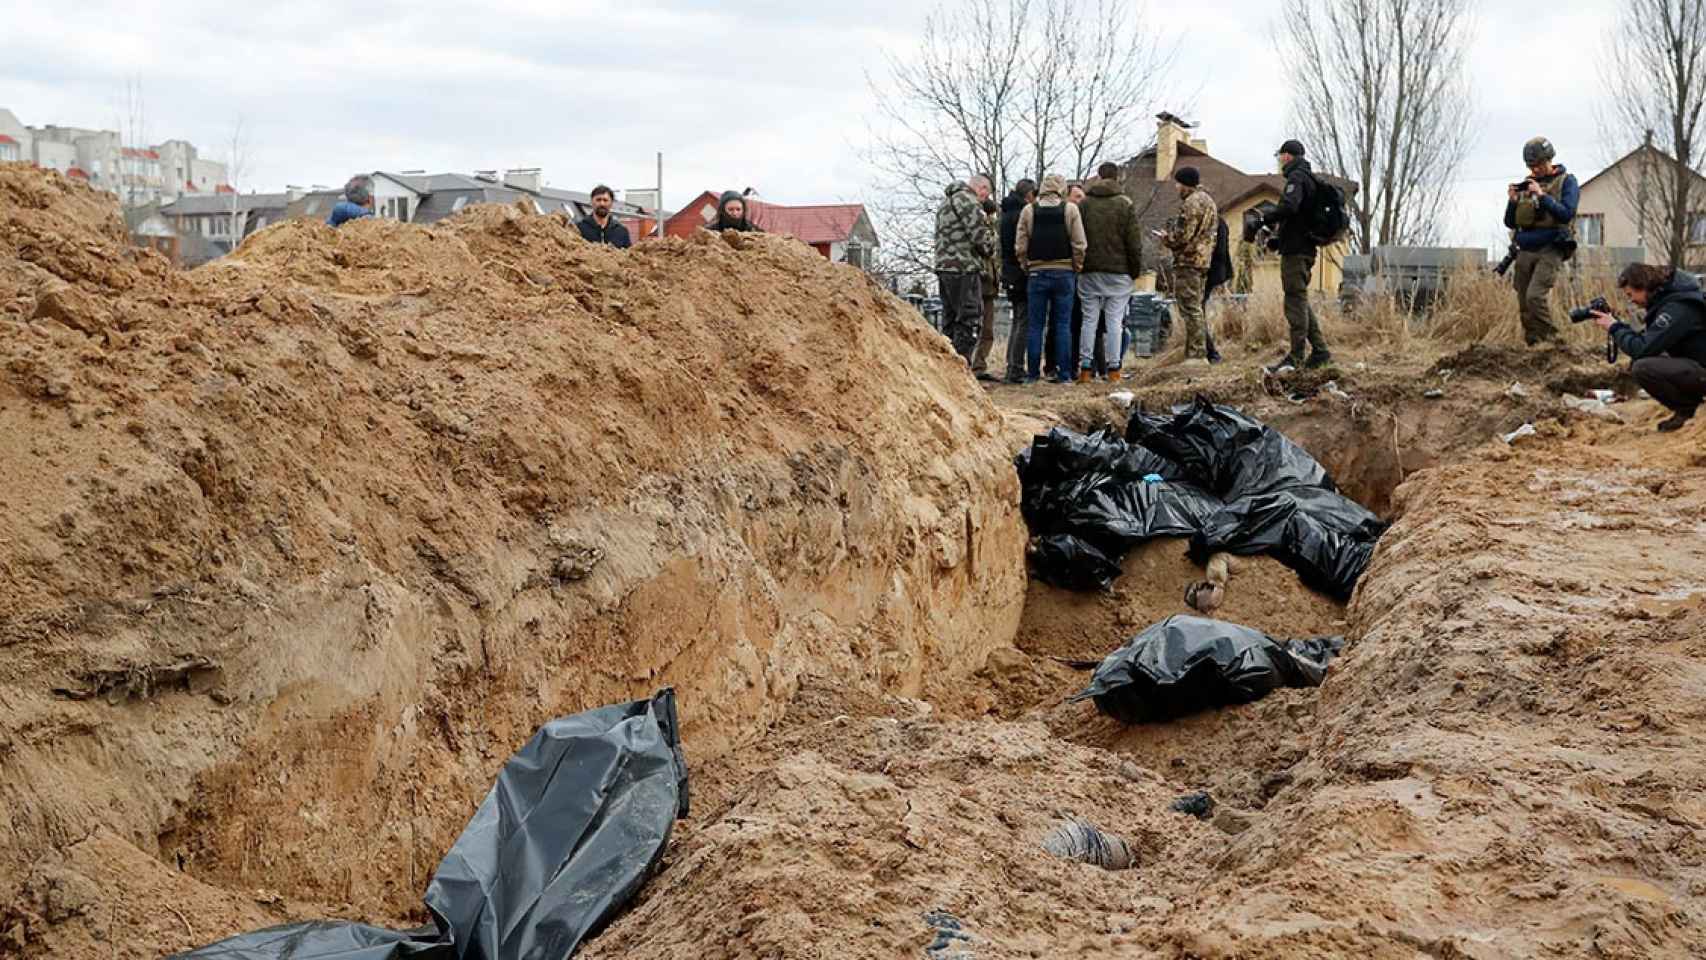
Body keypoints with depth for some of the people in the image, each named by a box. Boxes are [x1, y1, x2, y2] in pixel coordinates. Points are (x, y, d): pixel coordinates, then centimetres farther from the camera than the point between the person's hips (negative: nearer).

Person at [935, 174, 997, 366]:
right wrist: (990, 248, 5)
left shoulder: (946, 201, 23)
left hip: (944, 266, 9)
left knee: (950, 321, 13)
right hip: (964, 268, -9)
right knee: (969, 320, -8)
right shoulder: (967, 199, -8)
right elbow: (979, 234, -15)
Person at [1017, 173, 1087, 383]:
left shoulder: (1029, 211, 1)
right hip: (1063, 273, -1)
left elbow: (1020, 245, 0)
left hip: (1037, 273, 1)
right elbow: (1079, 244, -4)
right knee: (1062, 325, 3)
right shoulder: (1070, 210, -2)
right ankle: (1064, 374, 1)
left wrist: (1027, 268, 11)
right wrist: (1076, 268, 7)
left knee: (1035, 325, 5)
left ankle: (1033, 373, 4)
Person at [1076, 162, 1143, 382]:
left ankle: (1085, 368, 3)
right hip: (1118, 272, -2)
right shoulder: (1125, 204, -2)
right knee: (1114, 321, 0)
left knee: (1089, 320, 5)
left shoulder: (1084, 204, 4)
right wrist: (1136, 270, 6)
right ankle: (1113, 368, -1)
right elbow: (1134, 242, -3)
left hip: (1089, 272, 2)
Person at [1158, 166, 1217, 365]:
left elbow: (1183, 234, -20)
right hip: (1204, 260, 10)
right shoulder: (1208, 201, 19)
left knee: (1190, 309, -8)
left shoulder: (1192, 202, -13)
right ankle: (1197, 354, 17)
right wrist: (1171, 236, 19)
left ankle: (1196, 355, -10)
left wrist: (1167, 239, 0)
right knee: (1196, 308, 15)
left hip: (1188, 261, -10)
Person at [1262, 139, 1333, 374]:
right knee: (1300, 301, 14)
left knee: (1295, 300, -9)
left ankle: (1295, 356, -11)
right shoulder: (1309, 178, 21)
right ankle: (1320, 350, 15)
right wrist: (1278, 239, 19)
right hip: (1304, 248, 10)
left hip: (1295, 251, -10)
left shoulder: (1297, 177, -10)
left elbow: (1288, 207, -28)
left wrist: (1266, 218, -12)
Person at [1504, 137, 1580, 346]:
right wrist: (1512, 201, -4)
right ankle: (1532, 345, 12)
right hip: (1525, 250, 5)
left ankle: (1550, 342, -12)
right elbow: (1510, 223, 14)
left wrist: (1542, 195, -19)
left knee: (1536, 296, -22)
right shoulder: (1526, 183, 15)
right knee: (1524, 305, 4)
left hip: (1549, 250, -5)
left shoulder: (1566, 181, 2)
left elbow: (1566, 214, -12)